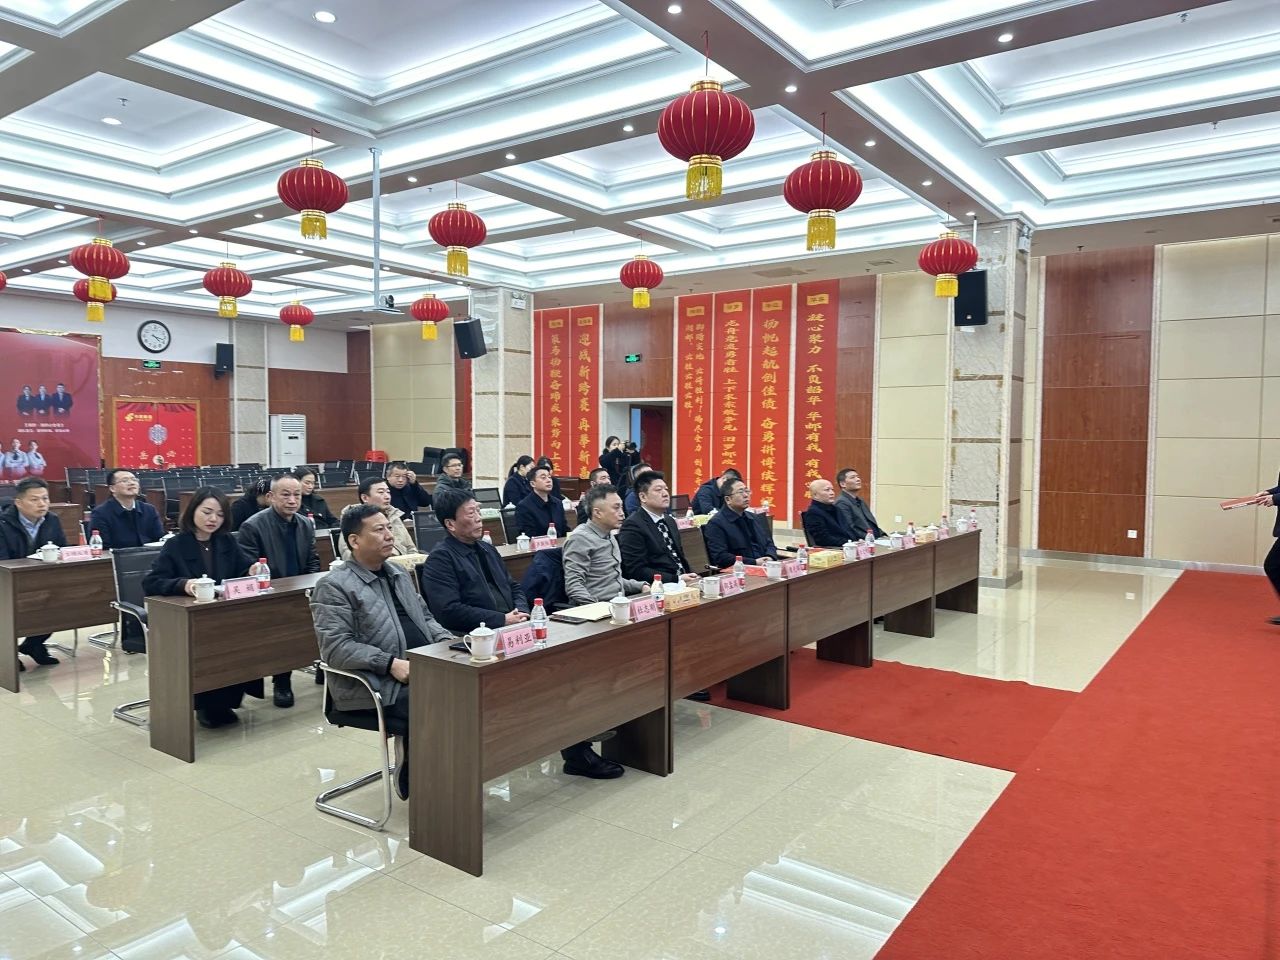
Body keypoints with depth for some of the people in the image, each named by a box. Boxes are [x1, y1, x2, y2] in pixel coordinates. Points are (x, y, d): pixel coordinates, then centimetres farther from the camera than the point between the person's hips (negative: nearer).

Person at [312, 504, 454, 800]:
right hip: (373, 685, -7)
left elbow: (425, 617, 23)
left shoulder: (398, 573, 17)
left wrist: (446, 640, 2)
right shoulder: (334, 587, -7)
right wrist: (391, 664, -23)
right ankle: (411, 780, -1)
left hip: (425, 670, 7)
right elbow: (336, 648, -16)